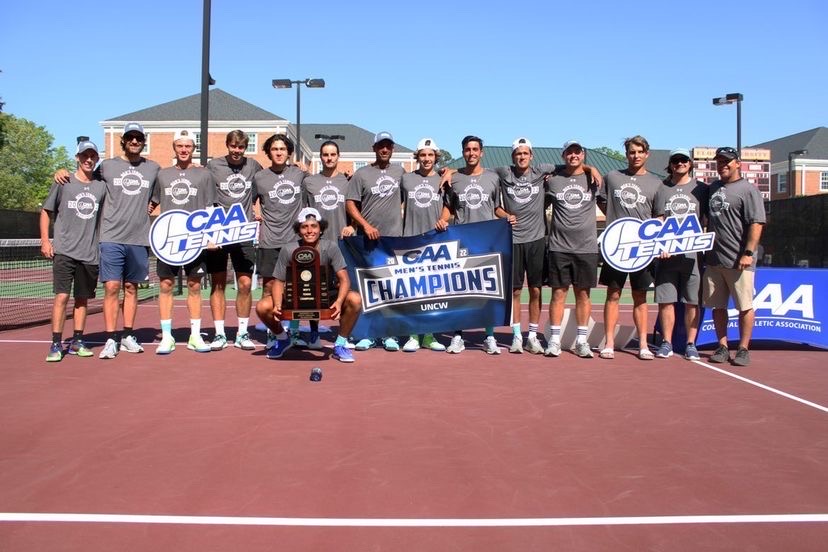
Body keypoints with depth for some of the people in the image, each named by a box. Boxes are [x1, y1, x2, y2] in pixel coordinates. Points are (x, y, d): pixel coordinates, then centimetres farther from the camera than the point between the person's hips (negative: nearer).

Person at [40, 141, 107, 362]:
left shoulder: (101, 186, 8)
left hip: (91, 254, 3)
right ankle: (56, 345, -1)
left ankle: (77, 342, 18)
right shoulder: (63, 183, 1)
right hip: (64, 252, -3)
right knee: (61, 296, -7)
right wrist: (45, 241, 0)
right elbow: (46, 211, 7)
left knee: (82, 299, 9)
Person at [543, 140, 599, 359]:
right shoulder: (553, 181, 7)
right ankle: (554, 339, 7)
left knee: (583, 293, 5)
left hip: (586, 246, 1)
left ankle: (581, 340, 13)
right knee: (558, 292, 1)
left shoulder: (593, 180, 7)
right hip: (559, 246, 0)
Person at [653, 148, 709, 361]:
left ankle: (691, 344, 10)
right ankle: (667, 343, 10)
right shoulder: (661, 189, 12)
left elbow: (709, 221, 10)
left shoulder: (701, 189, 10)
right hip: (666, 254, 1)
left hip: (693, 253, 0)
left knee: (692, 302, 2)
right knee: (665, 300, 1)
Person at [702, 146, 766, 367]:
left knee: (745, 306, 0)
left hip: (738, 261, -6)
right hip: (713, 259, 7)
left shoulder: (747, 189, -4)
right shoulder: (712, 188, 17)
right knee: (717, 306, 9)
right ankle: (722, 346, 18)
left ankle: (743, 349, 8)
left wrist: (748, 253, -18)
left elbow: (756, 224, -11)